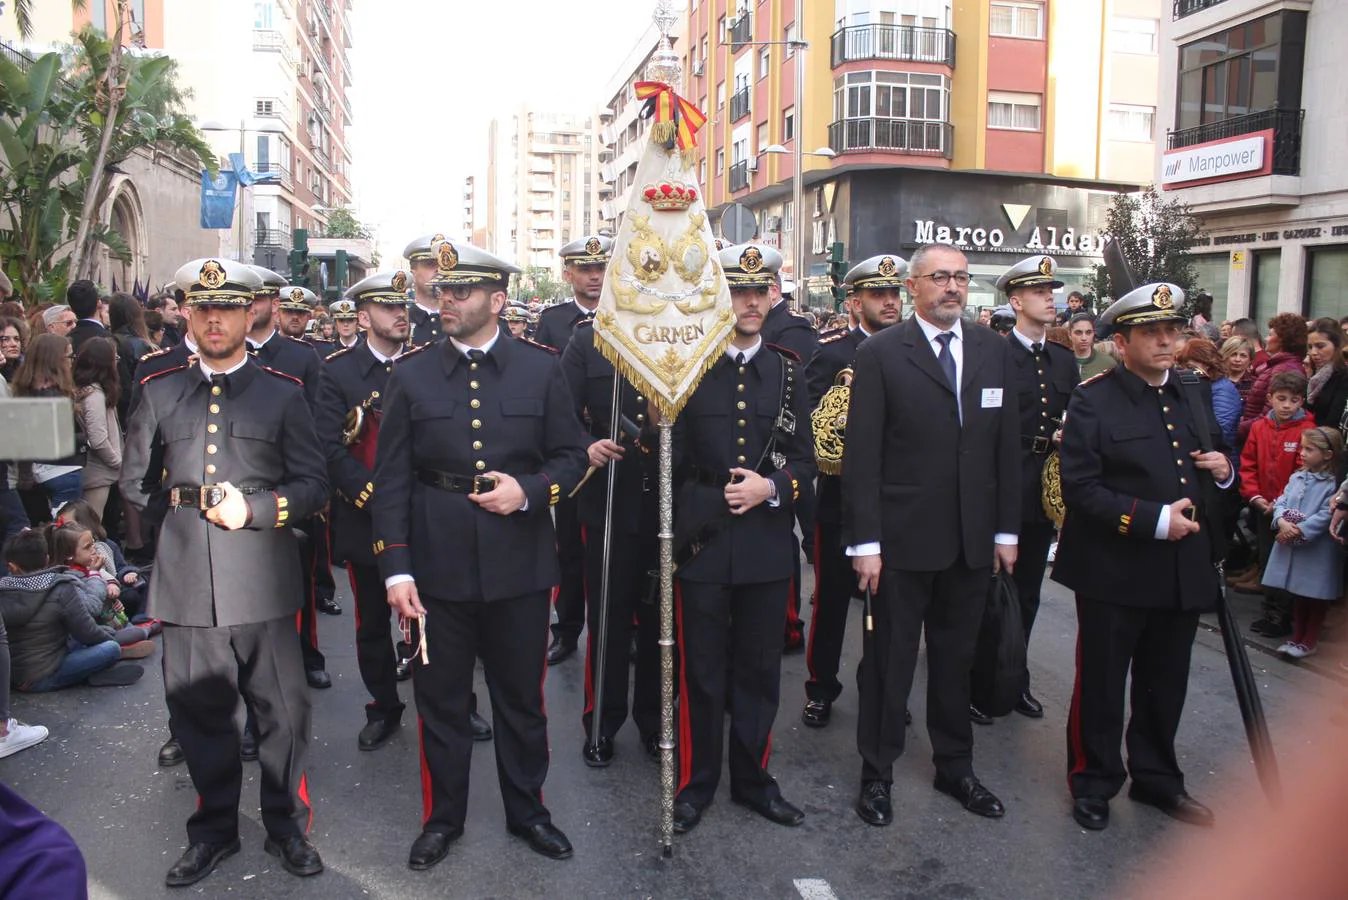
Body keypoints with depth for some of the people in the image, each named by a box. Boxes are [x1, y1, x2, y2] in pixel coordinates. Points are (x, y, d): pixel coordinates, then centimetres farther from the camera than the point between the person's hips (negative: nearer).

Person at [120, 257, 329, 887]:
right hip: (186, 580, 2)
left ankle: (287, 826, 25)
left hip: (263, 579, -2)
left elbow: (312, 484, -1)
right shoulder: (159, 391, 10)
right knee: (197, 711, 12)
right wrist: (172, 523, 11)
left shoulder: (284, 394, 4)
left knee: (282, 711, 6)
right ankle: (214, 829, 31)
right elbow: (134, 482, 18)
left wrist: (255, 509, -14)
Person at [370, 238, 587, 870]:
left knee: (521, 696, 14)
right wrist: (396, 570, -8)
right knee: (440, 698, 13)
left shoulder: (540, 369, 0)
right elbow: (391, 480, -2)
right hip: (438, 566, 0)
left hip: (520, 563, 0)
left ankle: (527, 810, 34)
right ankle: (442, 816, 33)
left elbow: (571, 455, 4)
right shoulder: (411, 375, 0)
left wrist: (529, 490, -16)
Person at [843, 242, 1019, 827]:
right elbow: (862, 455, -10)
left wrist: (1006, 530, 6)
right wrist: (864, 541, -13)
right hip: (902, 537, -4)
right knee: (890, 658, 8)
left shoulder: (994, 350, 7)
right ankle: (877, 773, 24)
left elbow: (1007, 444, 9)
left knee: (957, 657, 17)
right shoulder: (880, 354, -7)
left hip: (973, 538, 4)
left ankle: (955, 766, 35)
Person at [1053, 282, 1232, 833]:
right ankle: (1094, 782, 25)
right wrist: (1154, 519, -24)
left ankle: (1156, 778, 36)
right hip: (1115, 572, -6)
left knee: (1166, 684, 18)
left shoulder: (1194, 392, 10)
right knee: (1101, 684, 8)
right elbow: (1080, 488, -18)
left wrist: (1223, 471, 0)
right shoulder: (1094, 401, -11)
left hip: (1183, 570, 6)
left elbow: (1212, 461, 23)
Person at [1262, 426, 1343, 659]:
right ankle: (1297, 637, 28)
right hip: (1290, 546, 6)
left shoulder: (1333, 485, -12)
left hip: (1317, 550, -6)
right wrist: (1282, 522, -16)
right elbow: (1281, 502, 3)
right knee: (1297, 594, 16)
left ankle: (1309, 641, 20)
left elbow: (1325, 516, -19)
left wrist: (1299, 531, -20)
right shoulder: (1297, 477, 8)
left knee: (1316, 597, 8)